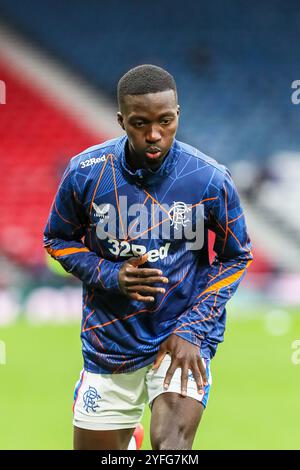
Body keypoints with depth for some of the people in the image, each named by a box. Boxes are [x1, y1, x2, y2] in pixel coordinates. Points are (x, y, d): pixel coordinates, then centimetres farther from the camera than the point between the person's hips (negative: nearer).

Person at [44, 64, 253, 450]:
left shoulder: (210, 179, -11)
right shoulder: (85, 172, -8)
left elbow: (236, 256, 2)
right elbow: (58, 240, 7)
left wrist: (192, 330, -9)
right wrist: (111, 276, -12)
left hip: (185, 337, -2)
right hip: (109, 343, 2)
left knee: (172, 444, -27)